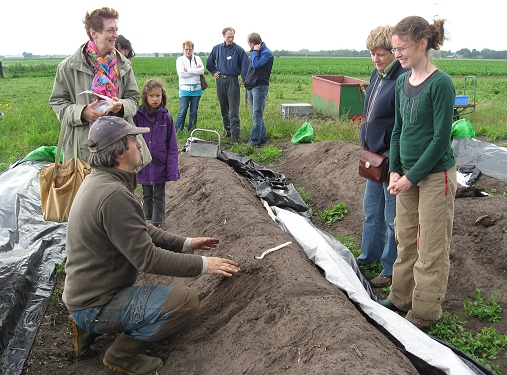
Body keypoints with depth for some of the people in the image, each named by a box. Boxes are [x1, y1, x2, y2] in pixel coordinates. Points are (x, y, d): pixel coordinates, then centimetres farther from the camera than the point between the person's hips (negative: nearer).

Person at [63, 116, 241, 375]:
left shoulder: (98, 180, 4)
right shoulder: (114, 195, -29)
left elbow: (140, 231, 13)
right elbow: (147, 258, -26)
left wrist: (185, 243, 11)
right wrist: (203, 264, -17)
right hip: (95, 305, -10)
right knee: (186, 302, -21)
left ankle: (87, 330, 18)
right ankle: (122, 354, -1)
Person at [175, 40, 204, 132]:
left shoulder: (197, 58, 9)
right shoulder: (180, 59, 3)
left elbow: (202, 70, -8)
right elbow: (181, 74, -12)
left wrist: (188, 70, -11)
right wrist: (195, 70, -8)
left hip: (196, 89, 3)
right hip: (185, 89, -3)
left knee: (194, 112, 8)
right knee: (182, 112, -7)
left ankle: (191, 131, 16)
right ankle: (177, 131, -2)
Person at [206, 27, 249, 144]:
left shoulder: (239, 50, -4)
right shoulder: (217, 48, 9)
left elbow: (245, 65, -3)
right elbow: (209, 62, 23)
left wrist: (244, 80, -8)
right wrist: (214, 72, 10)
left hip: (233, 81, -5)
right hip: (220, 80, 5)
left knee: (234, 110, -9)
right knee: (224, 109, 12)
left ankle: (235, 135, -11)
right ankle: (227, 130, 24)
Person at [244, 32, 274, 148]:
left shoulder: (267, 53, -10)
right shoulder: (257, 52, 17)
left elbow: (256, 64, -23)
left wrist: (255, 51, -11)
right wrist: (245, 81, 19)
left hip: (259, 87, -9)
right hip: (251, 87, 9)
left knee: (257, 116, -9)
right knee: (256, 115, 11)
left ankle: (254, 141, -10)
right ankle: (263, 138, 18)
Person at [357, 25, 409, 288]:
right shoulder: (377, 74, 8)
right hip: (375, 154, 9)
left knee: (393, 217, 5)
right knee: (371, 209, 21)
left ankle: (392, 269, 21)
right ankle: (370, 256, 39)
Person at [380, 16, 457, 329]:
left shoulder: (441, 84, -16)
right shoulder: (402, 82, 6)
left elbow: (441, 138, -17)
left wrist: (412, 177, -14)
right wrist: (395, 170, 2)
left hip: (436, 175, -7)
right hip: (408, 173, 7)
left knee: (432, 248, 5)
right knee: (405, 239, 17)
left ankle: (425, 312, 19)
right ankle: (401, 298, 32)